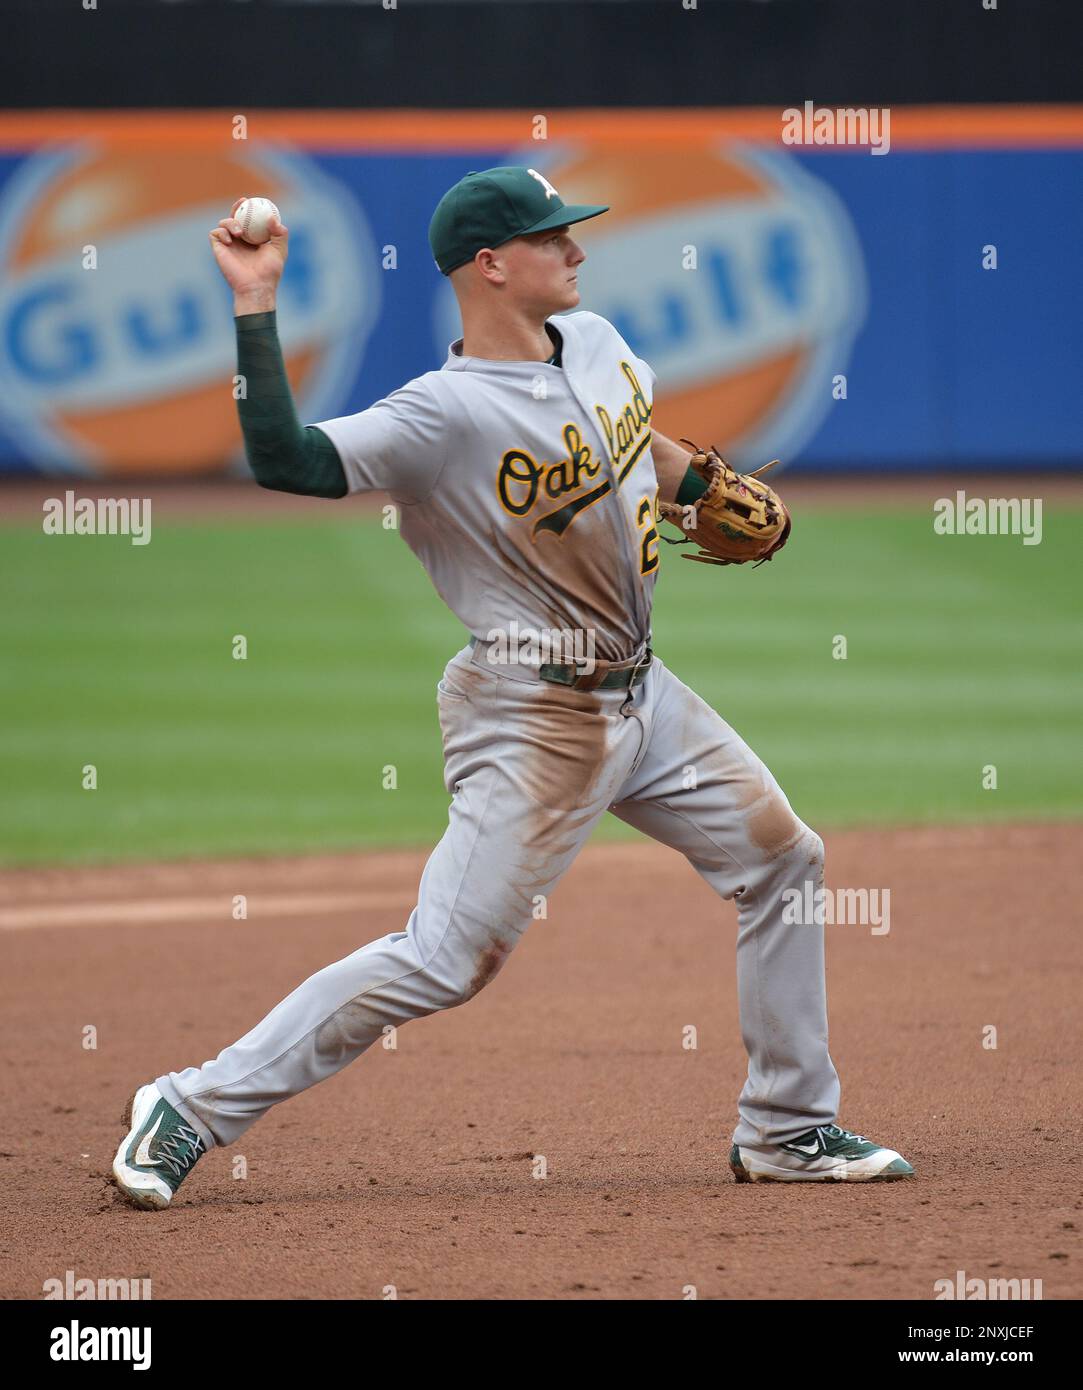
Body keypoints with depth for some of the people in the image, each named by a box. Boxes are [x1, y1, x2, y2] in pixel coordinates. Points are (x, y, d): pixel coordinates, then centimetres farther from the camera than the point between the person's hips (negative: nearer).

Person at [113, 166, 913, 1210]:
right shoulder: (443, 413, -21)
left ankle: (786, 1129, 25)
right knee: (445, 959, -13)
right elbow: (285, 460, -33)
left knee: (781, 858, 14)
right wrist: (255, 309, -33)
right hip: (532, 720, -9)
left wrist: (707, 487, 9)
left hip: (638, 688, 9)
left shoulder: (595, 341, 5)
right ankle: (194, 1108, -7)